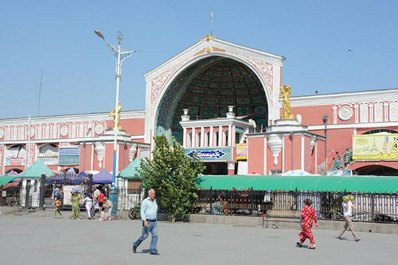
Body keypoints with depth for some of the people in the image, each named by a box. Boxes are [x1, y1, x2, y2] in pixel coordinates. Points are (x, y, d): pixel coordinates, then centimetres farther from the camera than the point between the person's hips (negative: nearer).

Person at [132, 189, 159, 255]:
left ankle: (153, 250, -4)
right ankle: (135, 245, 24)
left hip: (154, 222, 6)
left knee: (155, 235, -6)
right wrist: (145, 221, -24)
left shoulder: (154, 201, 13)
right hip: (147, 222, -6)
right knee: (144, 236, 0)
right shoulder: (145, 201, -8)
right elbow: (142, 212, -14)